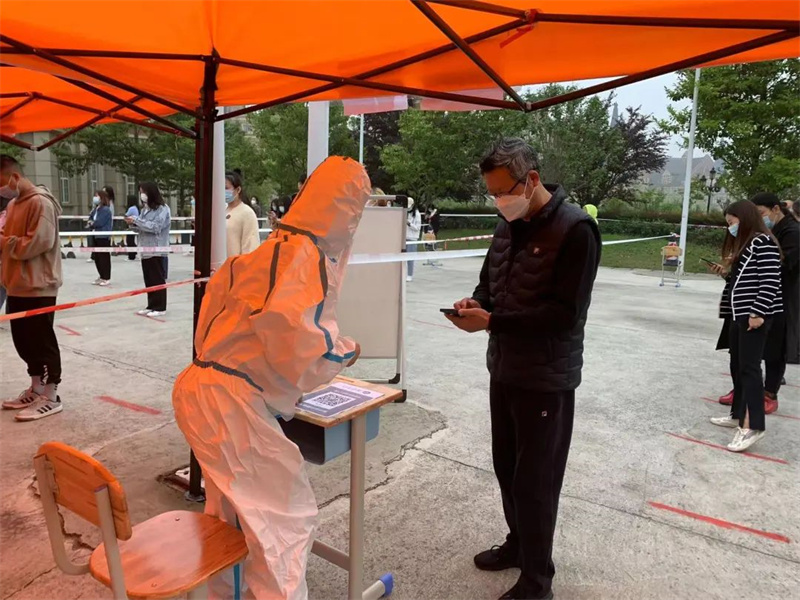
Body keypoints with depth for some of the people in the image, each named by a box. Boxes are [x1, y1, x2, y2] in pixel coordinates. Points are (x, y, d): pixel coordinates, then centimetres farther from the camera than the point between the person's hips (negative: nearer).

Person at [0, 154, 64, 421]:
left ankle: (51, 397, 6)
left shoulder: (40, 202, -14)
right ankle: (36, 389, 27)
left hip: (38, 286, -9)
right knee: (24, 339, 15)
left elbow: (38, 243, -22)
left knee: (42, 340, -2)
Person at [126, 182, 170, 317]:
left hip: (156, 250, -7)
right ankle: (151, 306, 19)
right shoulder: (145, 209, 14)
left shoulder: (162, 209, -9)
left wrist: (137, 220, -18)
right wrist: (133, 224, -3)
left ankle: (160, 307, 4)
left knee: (158, 279, -2)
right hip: (145, 250, 8)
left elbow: (156, 227, -19)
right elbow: (142, 228, 17)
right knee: (148, 280, 11)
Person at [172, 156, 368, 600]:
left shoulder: (275, 246, 12)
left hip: (201, 388, 10)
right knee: (288, 512, 3)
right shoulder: (307, 254, -16)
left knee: (228, 507, 25)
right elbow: (294, 334, -27)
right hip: (231, 400, -10)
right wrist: (345, 351, -8)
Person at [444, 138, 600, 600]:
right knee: (507, 468, 19)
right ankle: (518, 544, 41)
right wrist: (475, 303, -7)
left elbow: (566, 312, -22)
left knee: (535, 481, 4)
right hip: (504, 369, 7)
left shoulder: (575, 230, -17)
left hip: (546, 379, -7)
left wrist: (492, 321, -26)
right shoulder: (509, 225, 7)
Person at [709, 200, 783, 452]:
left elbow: (770, 281, -18)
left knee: (749, 367, -12)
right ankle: (738, 414, 23)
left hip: (755, 315, -10)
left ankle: (752, 425, -12)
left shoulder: (764, 242, -10)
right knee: (737, 366, 13)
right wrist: (725, 273, 8)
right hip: (739, 314, 10)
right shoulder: (742, 245, 19)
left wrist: (758, 312, -22)